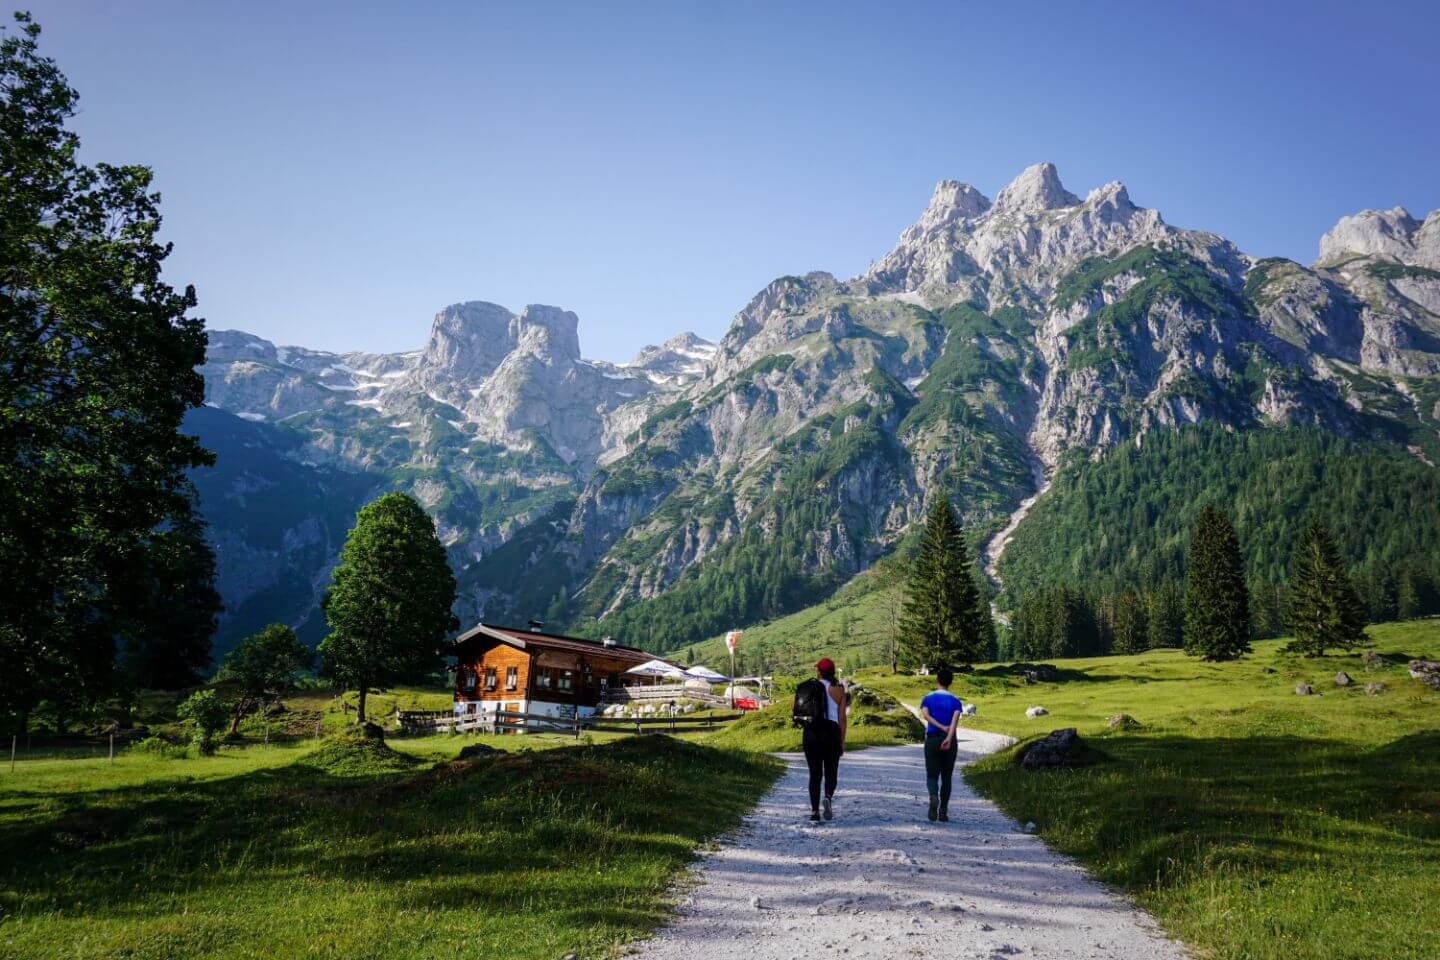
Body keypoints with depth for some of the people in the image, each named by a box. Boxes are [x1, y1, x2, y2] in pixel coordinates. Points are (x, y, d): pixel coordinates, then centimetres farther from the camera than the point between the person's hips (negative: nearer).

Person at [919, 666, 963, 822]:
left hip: (932, 740, 0)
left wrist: (942, 728, -16)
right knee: (946, 777, 13)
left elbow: (925, 715, -16)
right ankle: (943, 812, 10)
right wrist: (949, 738, -30)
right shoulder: (955, 701, 3)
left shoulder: (928, 698, 5)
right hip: (950, 742, 0)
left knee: (932, 776, 5)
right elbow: (955, 718, -17)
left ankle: (934, 797, -26)